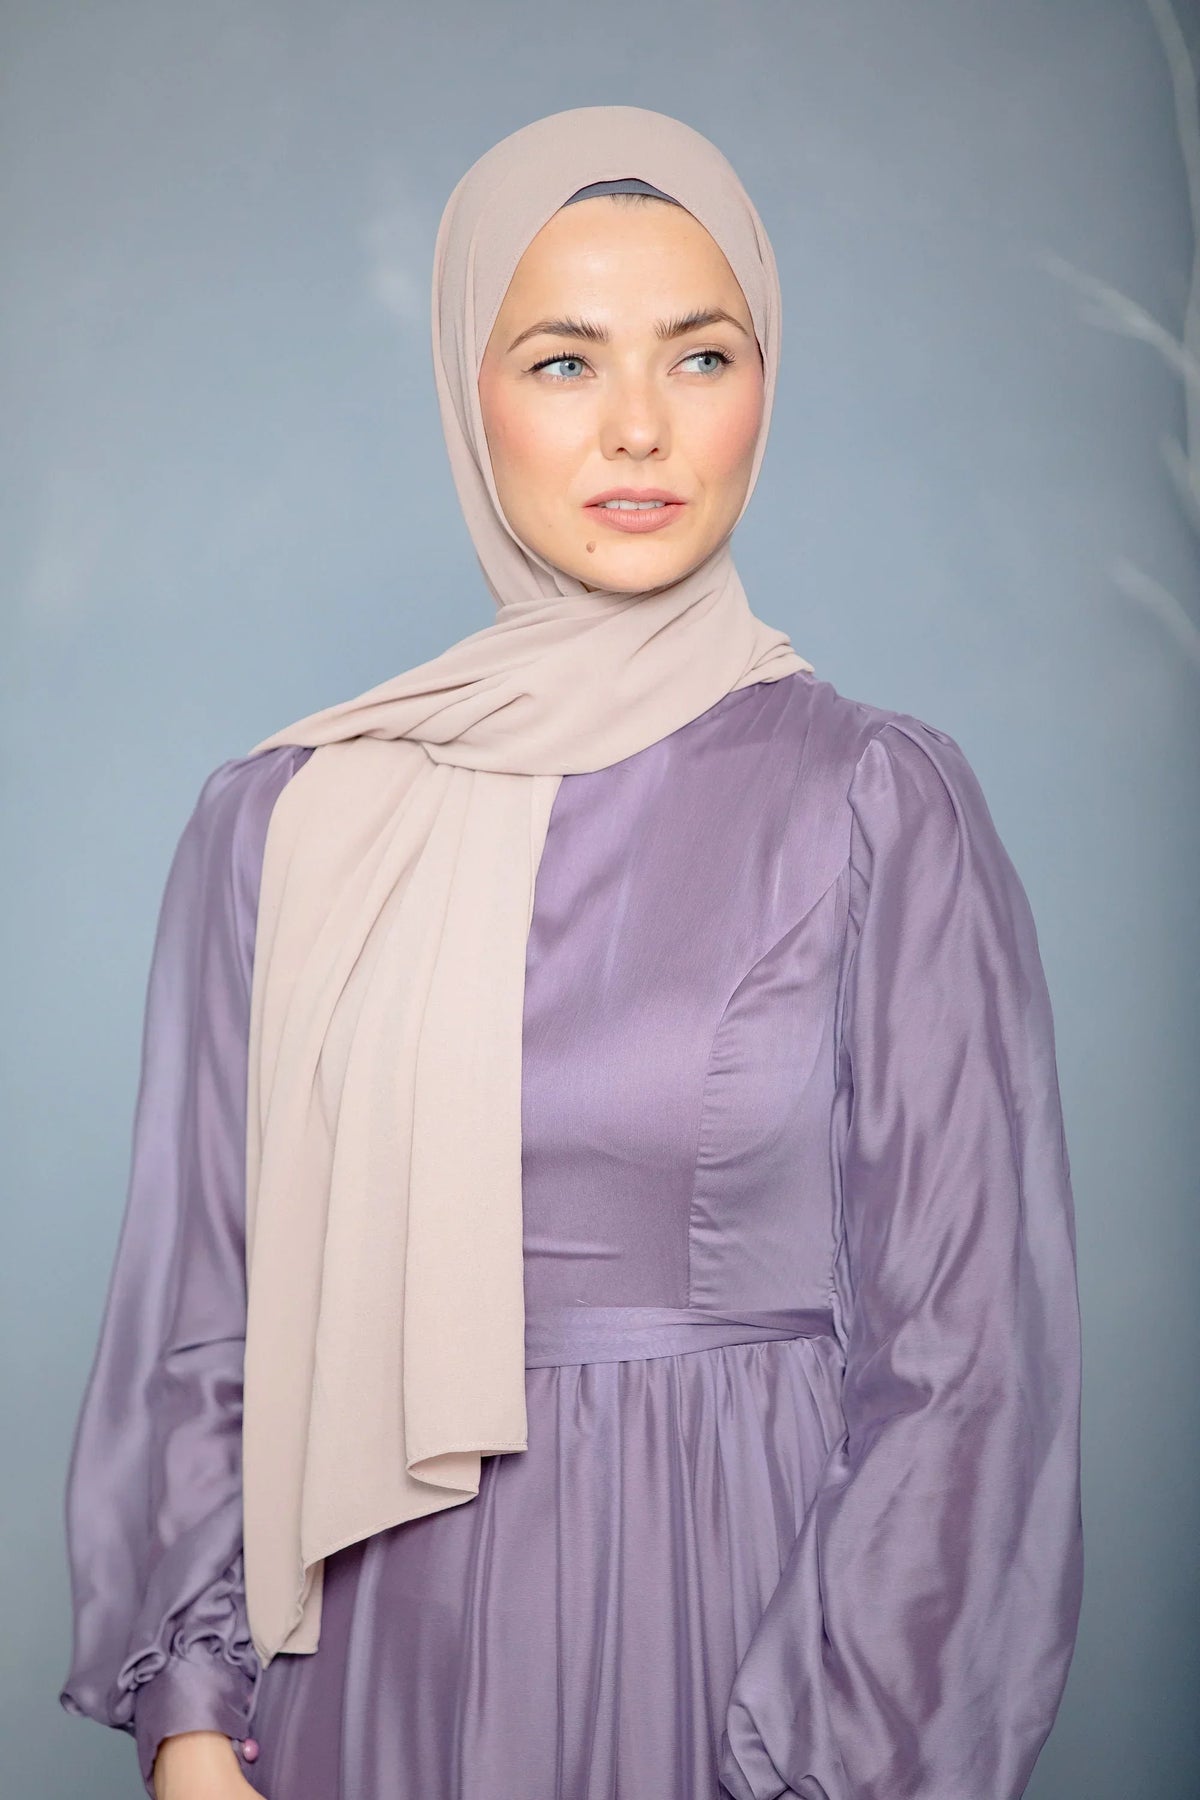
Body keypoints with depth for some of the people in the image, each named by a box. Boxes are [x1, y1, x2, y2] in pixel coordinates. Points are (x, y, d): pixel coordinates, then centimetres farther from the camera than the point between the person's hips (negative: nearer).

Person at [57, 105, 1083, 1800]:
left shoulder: (881, 805, -6)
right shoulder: (284, 824, 0)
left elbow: (959, 1356, -7)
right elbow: (200, 1306, 3)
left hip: (744, 1623, -1)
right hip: (384, 1649, 2)